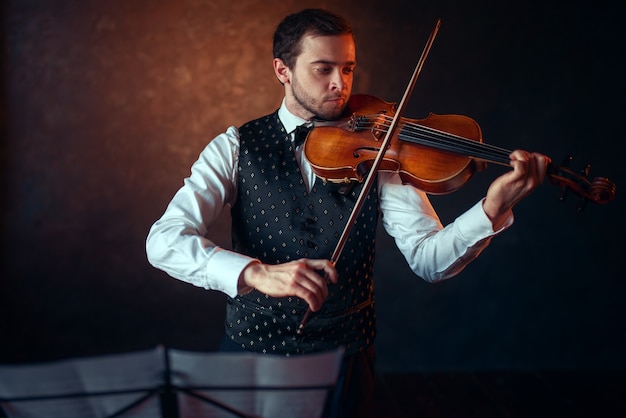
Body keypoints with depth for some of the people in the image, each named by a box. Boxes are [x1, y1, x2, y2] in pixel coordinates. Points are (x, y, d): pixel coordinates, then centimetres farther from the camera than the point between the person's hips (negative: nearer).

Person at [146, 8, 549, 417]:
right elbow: (163, 240, -18)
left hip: (344, 357, 0)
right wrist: (257, 273, -34)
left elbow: (427, 258, -12)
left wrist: (492, 210, -31)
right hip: (250, 348, 0)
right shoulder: (237, 148, -5)